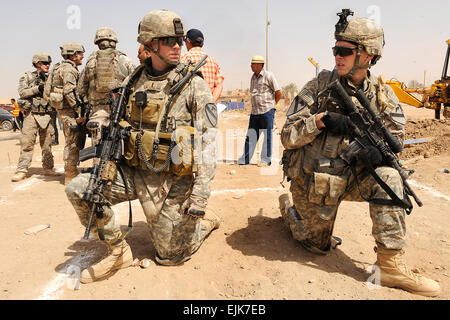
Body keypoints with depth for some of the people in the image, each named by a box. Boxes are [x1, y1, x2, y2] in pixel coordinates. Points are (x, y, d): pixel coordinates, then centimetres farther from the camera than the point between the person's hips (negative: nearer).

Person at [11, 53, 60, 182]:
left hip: (47, 115, 3)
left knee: (47, 144, 7)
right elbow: (22, 92, -7)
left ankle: (48, 168, 16)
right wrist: (38, 88, -18)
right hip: (31, 114, -3)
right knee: (27, 143, -6)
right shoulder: (27, 77, 7)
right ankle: (22, 170, -2)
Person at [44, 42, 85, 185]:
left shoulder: (61, 67, 20)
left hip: (63, 109, 10)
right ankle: (71, 176, -1)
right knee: (73, 142, -7)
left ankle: (72, 173, 23)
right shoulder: (69, 69, -12)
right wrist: (79, 110, -20)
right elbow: (69, 92, -23)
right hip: (69, 110, -10)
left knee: (71, 142, 15)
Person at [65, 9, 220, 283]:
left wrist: (200, 196, -19)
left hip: (171, 182, -4)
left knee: (170, 256, 4)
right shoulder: (133, 82, 3)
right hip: (134, 173, 4)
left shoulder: (194, 86, -10)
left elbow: (208, 143, -14)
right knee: (78, 189, -12)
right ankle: (119, 251, 5)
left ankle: (205, 220, 33)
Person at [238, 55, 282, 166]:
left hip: (267, 111, -6)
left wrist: (271, 104, 4)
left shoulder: (268, 76, -6)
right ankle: (245, 159, 13)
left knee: (267, 136, 1)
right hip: (254, 112, 7)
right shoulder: (253, 77, 15)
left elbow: (279, 93, -5)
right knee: (250, 136, 7)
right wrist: (255, 106, 16)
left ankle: (266, 159, 10)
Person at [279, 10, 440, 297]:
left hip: (350, 177, 2)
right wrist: (320, 120, -32)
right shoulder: (319, 87, -12)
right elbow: (288, 137, -14)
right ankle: (288, 207, 40)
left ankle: (390, 265, -17)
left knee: (388, 177, -28)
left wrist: (378, 151, -23)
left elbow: (396, 135, 1)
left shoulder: (381, 93, -4)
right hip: (313, 183, -2)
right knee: (319, 245, 12)